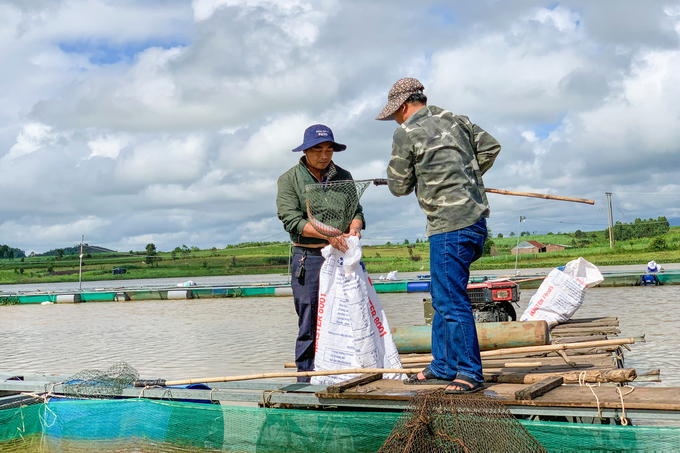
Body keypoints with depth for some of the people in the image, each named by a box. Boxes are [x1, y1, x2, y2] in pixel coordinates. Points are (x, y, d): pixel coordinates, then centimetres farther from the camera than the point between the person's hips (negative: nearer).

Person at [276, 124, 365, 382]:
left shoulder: (343, 177, 15)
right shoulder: (289, 180, 3)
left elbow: (355, 210, 11)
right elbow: (292, 220, -8)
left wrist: (354, 227, -13)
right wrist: (327, 233, -20)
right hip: (307, 257, -3)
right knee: (309, 321, -2)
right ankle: (306, 377, 7)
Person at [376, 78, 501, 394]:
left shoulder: (405, 134, -6)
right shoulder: (454, 120, 14)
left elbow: (399, 186, 0)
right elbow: (490, 147, 17)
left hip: (450, 226, -9)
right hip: (475, 219, 9)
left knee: (451, 300, -4)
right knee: (443, 297, 16)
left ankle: (470, 373, 1)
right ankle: (443, 367, 22)